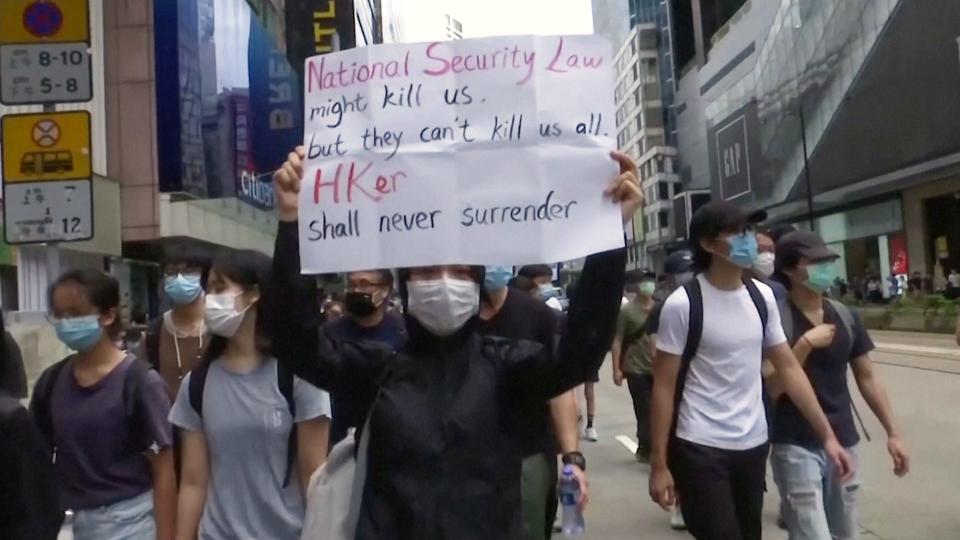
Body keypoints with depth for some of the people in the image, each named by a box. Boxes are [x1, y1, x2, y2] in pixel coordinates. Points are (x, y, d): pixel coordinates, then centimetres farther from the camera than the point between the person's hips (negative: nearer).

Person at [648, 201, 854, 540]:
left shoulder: (762, 296, 4)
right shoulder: (682, 304, -13)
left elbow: (788, 368, 8)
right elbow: (664, 386, -10)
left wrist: (827, 436, 2)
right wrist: (659, 464, -11)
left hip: (753, 445, 6)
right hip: (700, 449, -6)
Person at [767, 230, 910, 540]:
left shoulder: (846, 317, 6)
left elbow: (867, 378, 12)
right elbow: (770, 388, -16)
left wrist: (892, 433, 9)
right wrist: (806, 344, -22)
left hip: (843, 442, 6)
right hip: (795, 447, -6)